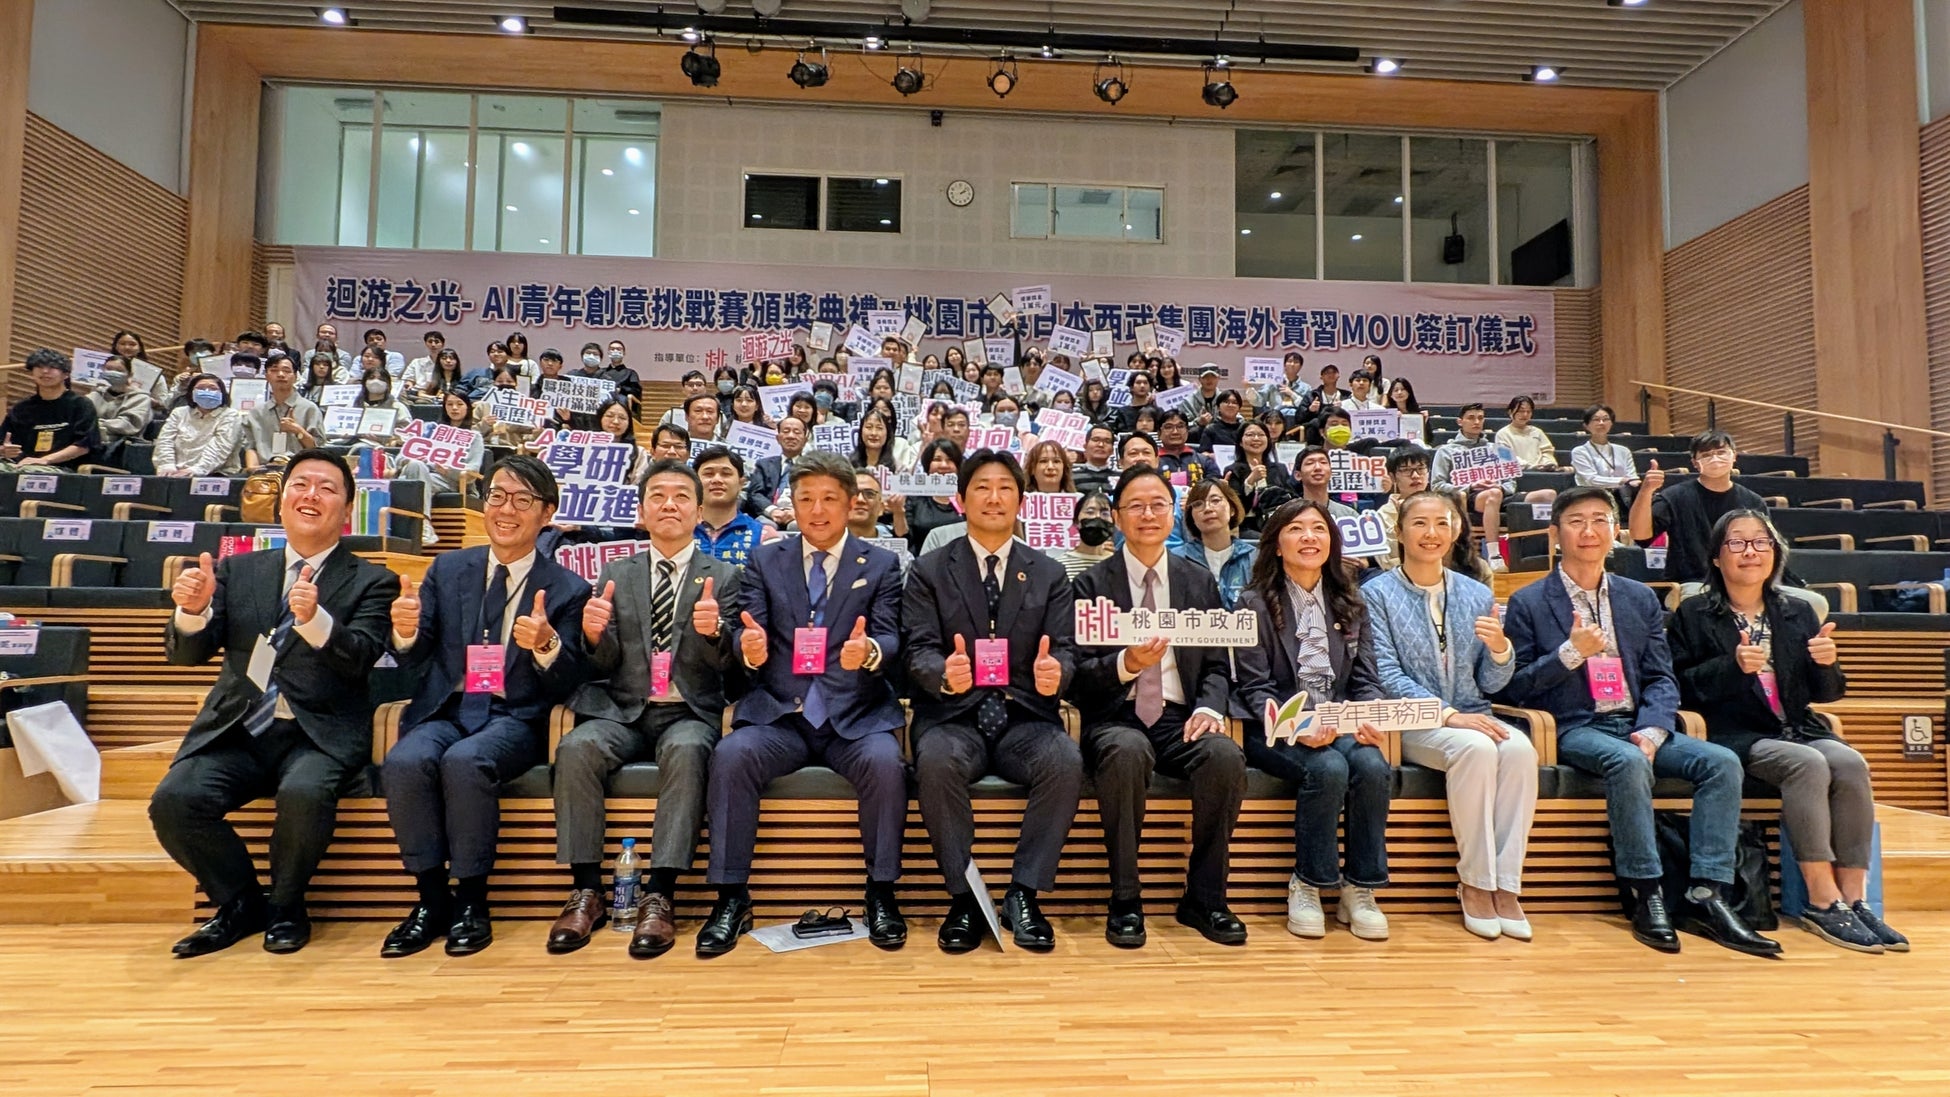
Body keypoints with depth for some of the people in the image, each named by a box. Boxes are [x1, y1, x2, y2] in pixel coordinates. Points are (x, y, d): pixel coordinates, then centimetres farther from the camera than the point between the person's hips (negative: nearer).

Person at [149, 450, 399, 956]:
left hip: (319, 736, -3)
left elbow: (360, 658, -12)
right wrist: (192, 609, -16)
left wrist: (316, 620, -32)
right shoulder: (238, 570, 14)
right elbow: (186, 653, 7)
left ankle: (286, 906, -2)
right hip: (236, 731, 4)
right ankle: (241, 903, 4)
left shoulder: (371, 582, 4)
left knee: (304, 794, -32)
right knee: (173, 800, -22)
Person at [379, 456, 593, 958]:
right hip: (446, 710, 3)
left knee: (465, 760, -33)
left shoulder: (567, 590, 1)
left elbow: (565, 687, -4)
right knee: (404, 761, -28)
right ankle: (431, 898, -11)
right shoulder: (447, 569, 11)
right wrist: (406, 632, -16)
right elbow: (415, 664, 8)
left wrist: (546, 645, -26)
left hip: (515, 719, -3)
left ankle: (471, 900, -14)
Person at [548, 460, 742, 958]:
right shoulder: (615, 574, 12)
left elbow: (726, 661, -4)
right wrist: (594, 634, -18)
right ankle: (586, 892, -18)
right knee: (576, 748, -28)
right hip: (624, 711, 2)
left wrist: (713, 631, -28)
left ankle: (658, 897, -30)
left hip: (689, 713, -2)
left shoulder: (723, 575, 6)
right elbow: (606, 663, 6)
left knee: (686, 750, -34)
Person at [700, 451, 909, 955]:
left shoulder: (882, 564, 7)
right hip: (778, 715, 1)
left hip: (855, 716, -1)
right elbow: (747, 633, 1)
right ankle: (731, 898, -13)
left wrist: (869, 650, -29)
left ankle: (881, 894, -10)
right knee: (730, 756, -27)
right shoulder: (765, 560, 11)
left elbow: (891, 640, -4)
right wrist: (749, 649, -24)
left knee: (885, 762, -30)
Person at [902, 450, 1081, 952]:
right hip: (954, 717, -1)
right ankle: (962, 896, -13)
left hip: (1026, 718, 1)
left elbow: (1064, 651, 4)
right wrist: (944, 674, -27)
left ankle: (1023, 895, -12)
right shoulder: (928, 572, 7)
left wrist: (1055, 671, -22)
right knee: (936, 761, -34)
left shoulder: (1050, 575, 12)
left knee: (1065, 761, -30)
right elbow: (919, 652, -3)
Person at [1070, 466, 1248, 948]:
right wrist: (1127, 663, -22)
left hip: (1181, 719, 3)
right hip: (1116, 719, -2)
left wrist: (1209, 708, -11)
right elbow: (1080, 674, -2)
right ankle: (1125, 901, -19)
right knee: (1126, 753, -37)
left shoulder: (1200, 583, 13)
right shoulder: (1091, 584, 4)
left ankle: (1204, 898, -10)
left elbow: (1217, 665, 11)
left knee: (1226, 756, -29)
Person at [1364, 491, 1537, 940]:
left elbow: (1490, 684, 11)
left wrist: (1500, 649, -11)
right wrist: (1446, 714, -21)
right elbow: (1386, 674, -11)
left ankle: (1505, 883, -19)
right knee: (1476, 748, -32)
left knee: (1519, 748, -27)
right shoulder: (1377, 593, -1)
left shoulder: (1478, 596, 12)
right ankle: (1475, 882, -17)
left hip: (1471, 717, 4)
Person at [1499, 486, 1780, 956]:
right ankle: (1647, 894, -21)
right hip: (1574, 729, -5)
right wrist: (1570, 652, -17)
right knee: (1628, 762, -34)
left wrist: (1652, 731, -9)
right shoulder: (1528, 603, 2)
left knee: (1722, 762, -18)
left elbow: (1661, 677, 9)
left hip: (1638, 727, 5)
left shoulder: (1641, 598, 15)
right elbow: (1515, 687, -2)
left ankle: (1705, 894, -16)